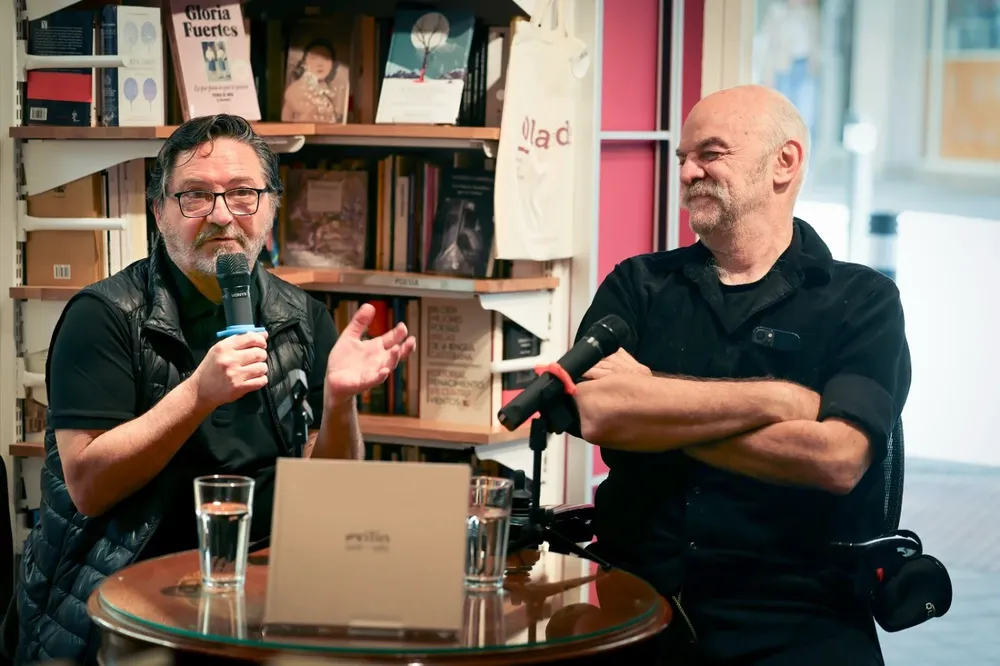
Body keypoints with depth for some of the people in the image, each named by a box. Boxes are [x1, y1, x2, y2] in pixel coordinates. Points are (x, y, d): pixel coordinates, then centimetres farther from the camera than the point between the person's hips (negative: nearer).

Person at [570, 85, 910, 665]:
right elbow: (593, 412, -7)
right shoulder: (638, 285, 12)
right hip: (634, 597, 2)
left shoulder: (863, 302, 4)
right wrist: (775, 399, -8)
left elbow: (837, 457, -12)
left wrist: (656, 414, -5)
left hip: (795, 616, -2)